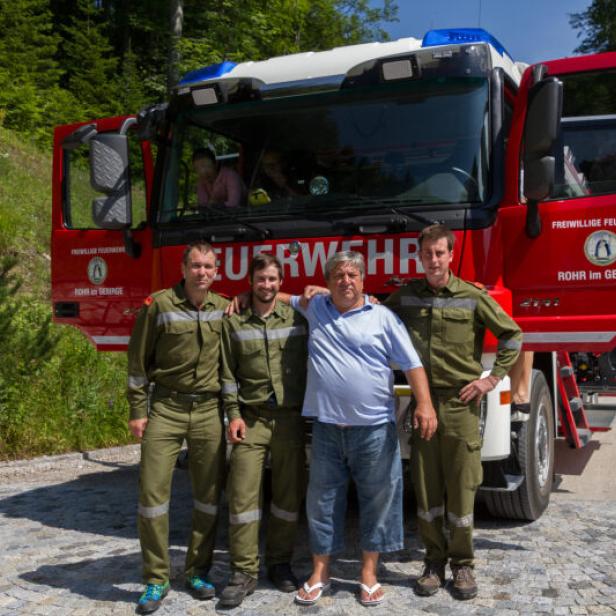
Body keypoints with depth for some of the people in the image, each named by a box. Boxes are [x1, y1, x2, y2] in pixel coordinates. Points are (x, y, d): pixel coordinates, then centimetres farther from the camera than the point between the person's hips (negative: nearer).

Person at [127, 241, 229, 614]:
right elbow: (139, 360, -2)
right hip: (165, 409, -2)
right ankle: (156, 580, 11)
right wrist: (137, 411, -4)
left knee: (209, 493, 8)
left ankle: (198, 572, 23)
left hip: (209, 411, 3)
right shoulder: (159, 305, -4)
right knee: (152, 491, -3)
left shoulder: (224, 309, 5)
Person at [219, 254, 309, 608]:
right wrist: (233, 414, -5)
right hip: (252, 419, -1)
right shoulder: (234, 322, 4)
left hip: (290, 417, 1)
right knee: (243, 495, -3)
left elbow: (310, 366, 7)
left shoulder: (297, 319, 5)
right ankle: (244, 573, 7)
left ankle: (280, 563, 24)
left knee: (289, 495, 8)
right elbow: (228, 373, 3)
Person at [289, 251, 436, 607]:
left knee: (377, 500, 6)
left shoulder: (383, 317, 0)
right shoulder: (314, 308, 9)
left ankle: (369, 574, 21)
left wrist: (425, 404, -13)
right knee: (323, 501, 9)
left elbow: (412, 364, -2)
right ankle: (320, 574, 22)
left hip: (374, 428, -2)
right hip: (327, 427, 2)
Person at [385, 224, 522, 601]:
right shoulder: (406, 296, 6)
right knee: (426, 488, 7)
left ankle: (462, 563, 20)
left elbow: (512, 335, 4)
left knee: (461, 488, 4)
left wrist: (493, 379, -2)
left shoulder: (473, 297, -1)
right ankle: (435, 561, 21)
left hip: (461, 405, -2)